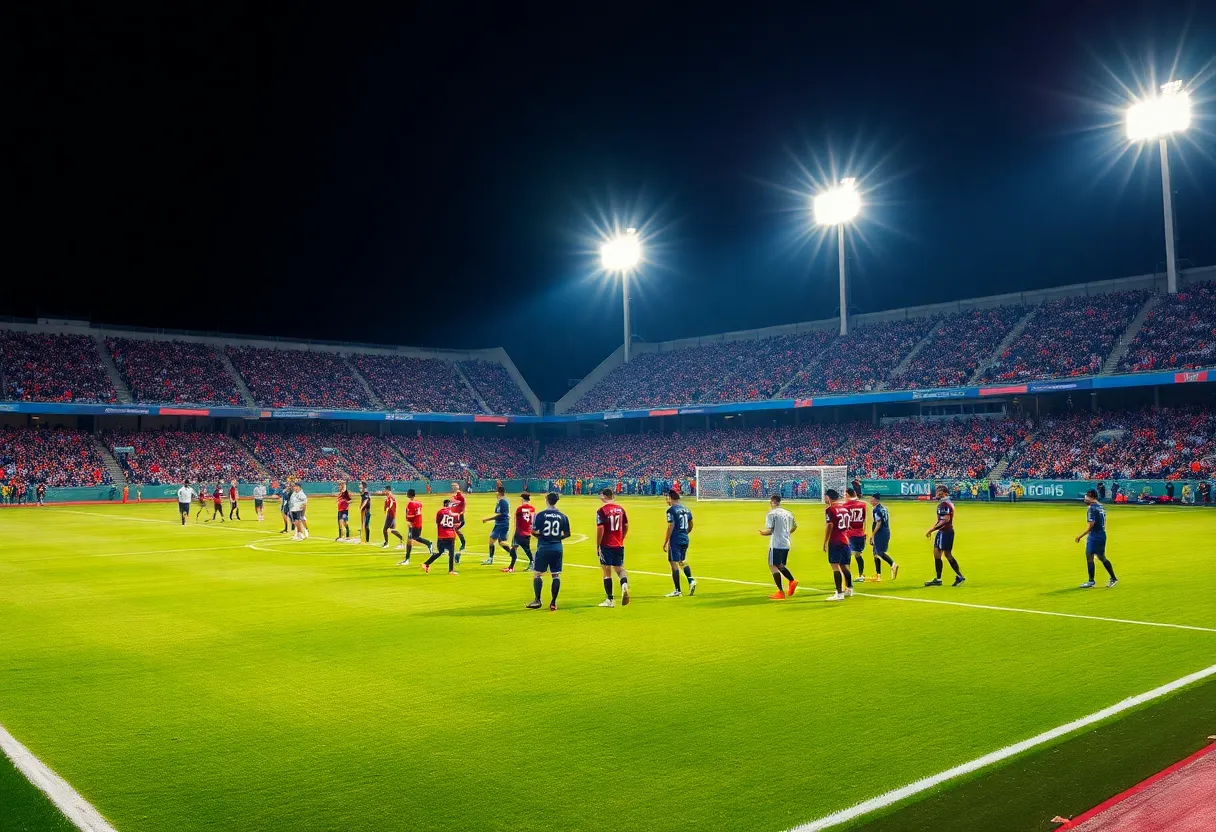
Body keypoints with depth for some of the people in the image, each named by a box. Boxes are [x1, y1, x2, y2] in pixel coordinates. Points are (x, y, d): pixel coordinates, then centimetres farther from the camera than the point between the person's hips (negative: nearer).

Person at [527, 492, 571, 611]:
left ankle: (537, 600, 6)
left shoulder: (540, 515, -7)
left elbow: (533, 531, -9)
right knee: (556, 575, 7)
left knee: (537, 574, 8)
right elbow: (567, 534, 5)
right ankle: (553, 603, 7)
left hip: (543, 547, -3)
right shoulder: (563, 516, 2)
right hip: (557, 548, 3)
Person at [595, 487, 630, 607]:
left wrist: (597, 545, -6)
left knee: (607, 572, 5)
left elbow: (600, 529, -16)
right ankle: (624, 584, -17)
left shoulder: (601, 510, -12)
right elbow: (626, 526, 11)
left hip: (606, 545, -5)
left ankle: (610, 600, 8)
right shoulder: (620, 509, 6)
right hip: (619, 545, 5)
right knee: (619, 569, 14)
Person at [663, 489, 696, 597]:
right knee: (683, 562, 22)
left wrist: (665, 543, -12)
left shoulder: (671, 510, -12)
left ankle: (677, 591, -1)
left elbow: (671, 527, -17)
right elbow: (690, 526, 18)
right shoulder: (686, 509, 11)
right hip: (685, 540, 8)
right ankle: (691, 580, 1)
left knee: (674, 564, -2)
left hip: (675, 541, -8)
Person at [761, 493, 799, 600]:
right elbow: (795, 526, 23)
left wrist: (762, 532, 4)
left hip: (776, 544, -8)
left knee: (773, 566, -1)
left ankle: (781, 592, -4)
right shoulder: (787, 513, 12)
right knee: (781, 565, 21)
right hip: (786, 544, 8)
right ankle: (792, 581, -1)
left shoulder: (771, 514, -11)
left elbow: (769, 531, -16)